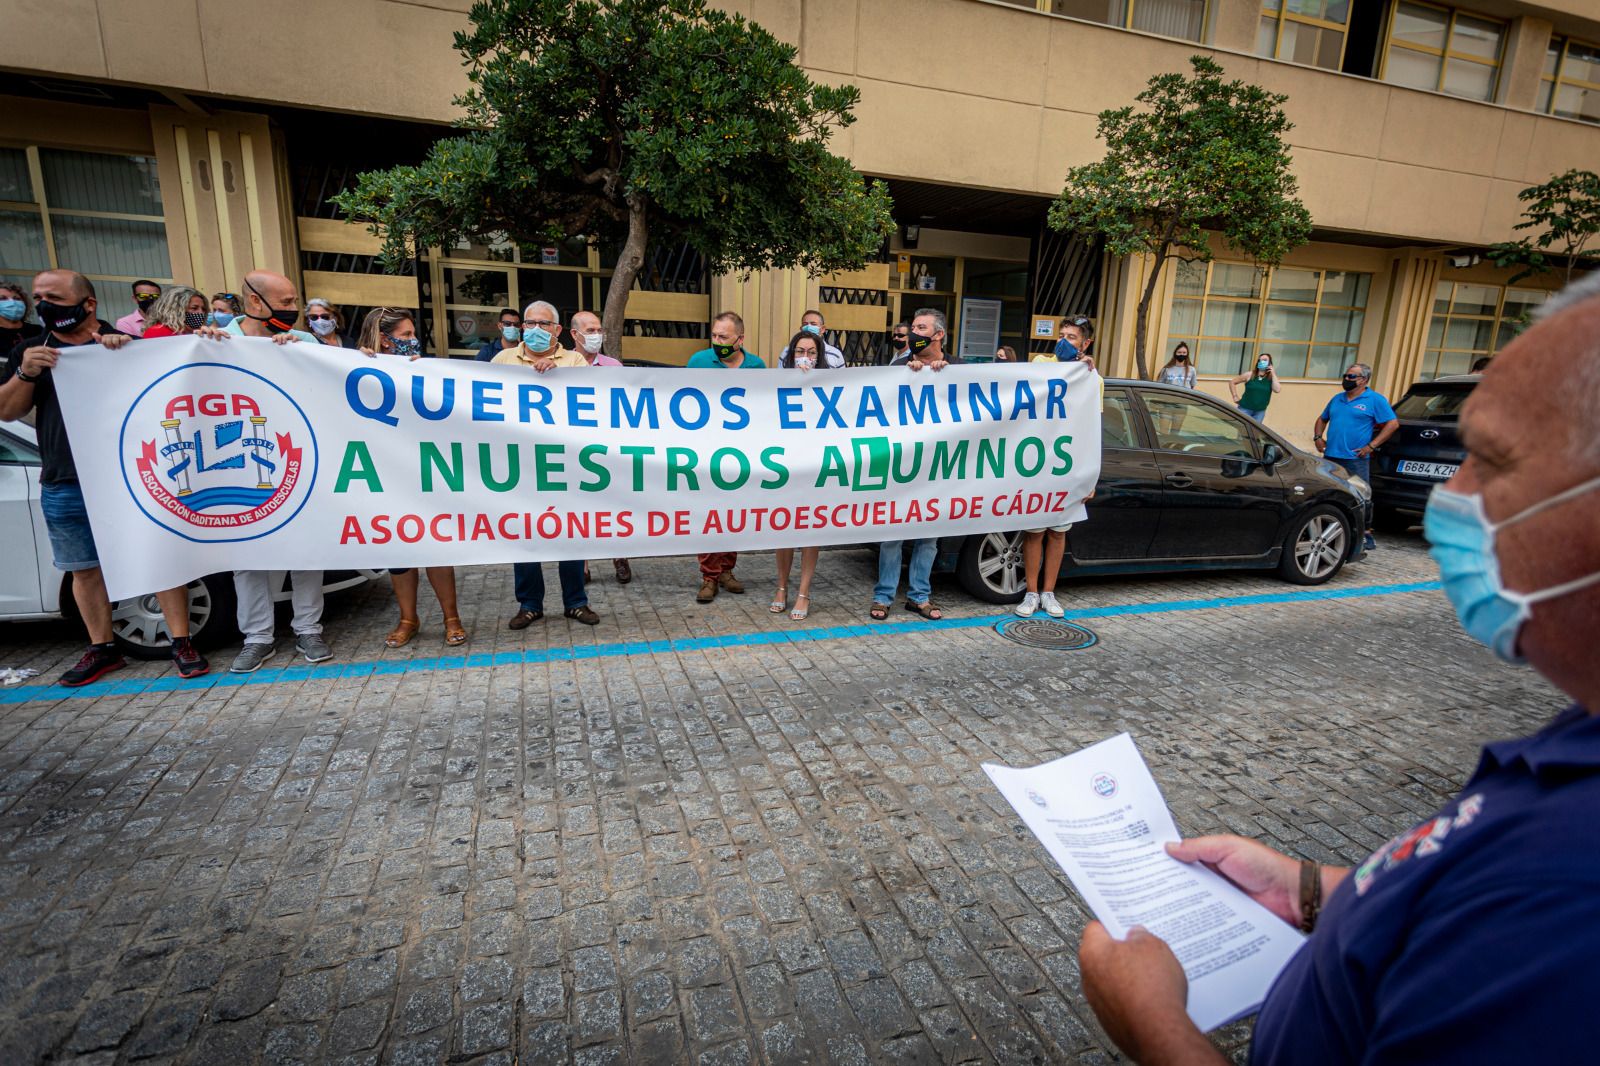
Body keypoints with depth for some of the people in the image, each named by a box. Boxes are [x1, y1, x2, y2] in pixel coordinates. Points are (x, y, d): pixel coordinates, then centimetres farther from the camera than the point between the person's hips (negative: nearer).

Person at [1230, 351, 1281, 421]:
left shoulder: (1271, 378, -1)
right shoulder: (1249, 375, -4)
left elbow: (1277, 390, -17)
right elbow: (1232, 382, 3)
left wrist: (1273, 374, -13)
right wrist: (1235, 396, -3)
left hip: (1260, 411, 2)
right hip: (1245, 408, -2)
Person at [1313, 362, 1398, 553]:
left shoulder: (1375, 400, -1)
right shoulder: (1337, 399, 16)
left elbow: (1393, 423, -6)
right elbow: (1322, 419, 27)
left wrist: (1371, 446, -12)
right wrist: (1317, 437, 9)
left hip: (1356, 460, -5)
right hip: (1331, 457, 6)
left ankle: (1367, 534, 3)